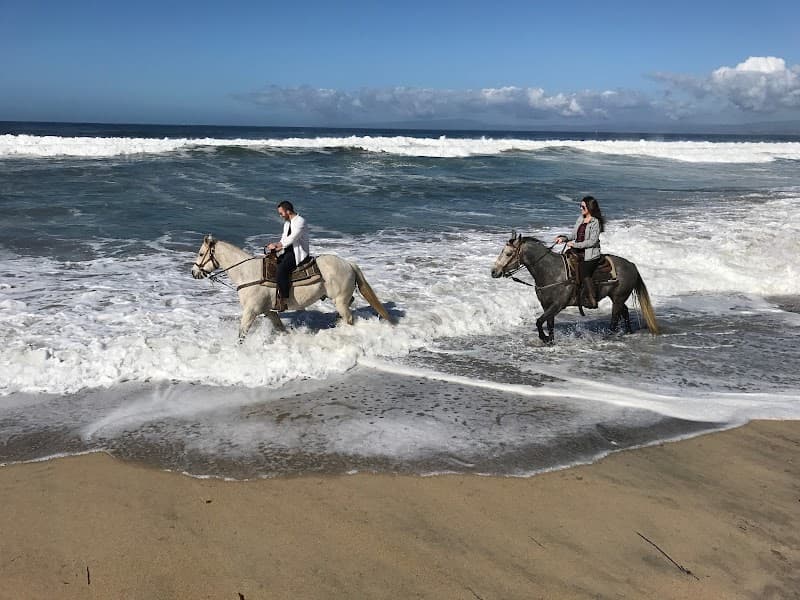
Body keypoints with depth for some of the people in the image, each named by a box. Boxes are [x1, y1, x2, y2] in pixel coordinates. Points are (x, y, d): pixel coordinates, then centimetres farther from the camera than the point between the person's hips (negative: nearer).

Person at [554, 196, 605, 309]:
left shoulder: (595, 222, -9)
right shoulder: (580, 219, 14)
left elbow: (592, 241, -15)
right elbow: (574, 235, 18)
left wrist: (575, 244, -16)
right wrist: (564, 238, -1)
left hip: (591, 254, -8)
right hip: (578, 252, 8)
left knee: (584, 273, -23)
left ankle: (593, 301, -18)